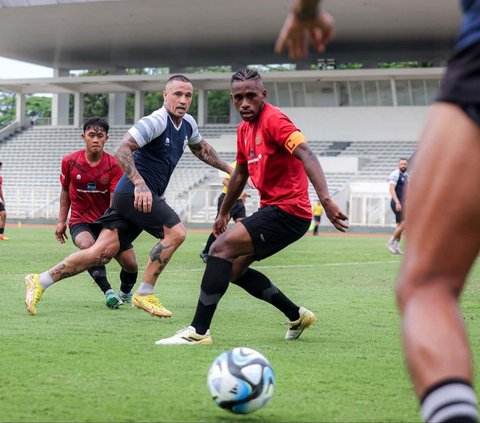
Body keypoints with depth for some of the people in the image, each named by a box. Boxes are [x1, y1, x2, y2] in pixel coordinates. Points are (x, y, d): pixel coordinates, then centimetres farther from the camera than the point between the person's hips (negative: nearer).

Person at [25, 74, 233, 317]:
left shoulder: (188, 124, 13)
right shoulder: (156, 121, -15)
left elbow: (201, 148, 34)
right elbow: (122, 150, -23)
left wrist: (228, 168, 35)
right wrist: (139, 184, -33)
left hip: (142, 195, 8)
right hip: (135, 193, -8)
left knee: (103, 252, 1)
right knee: (175, 232, -16)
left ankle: (40, 281, 4)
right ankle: (144, 294, -9)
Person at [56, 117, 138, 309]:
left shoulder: (114, 166, -10)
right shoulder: (69, 162, -6)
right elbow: (65, 190, 10)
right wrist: (61, 221, 8)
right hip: (80, 220, -1)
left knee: (130, 264, -8)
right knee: (87, 245, -35)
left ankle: (125, 293, 27)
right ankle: (108, 292, -29)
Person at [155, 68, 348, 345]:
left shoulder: (273, 120, -14)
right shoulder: (244, 130, 13)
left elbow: (306, 154, -28)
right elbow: (240, 174, 27)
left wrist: (325, 199, -41)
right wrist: (224, 213, 34)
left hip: (288, 211, -10)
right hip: (273, 209, 10)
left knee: (222, 249, -17)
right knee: (235, 268, 16)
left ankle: (199, 331, -16)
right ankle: (297, 316, 24)